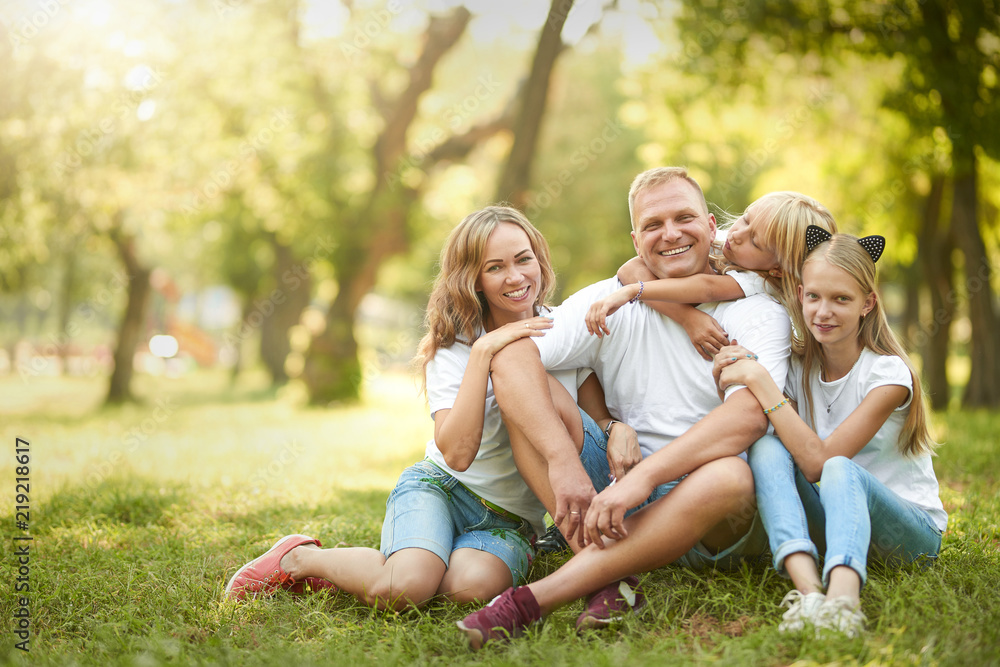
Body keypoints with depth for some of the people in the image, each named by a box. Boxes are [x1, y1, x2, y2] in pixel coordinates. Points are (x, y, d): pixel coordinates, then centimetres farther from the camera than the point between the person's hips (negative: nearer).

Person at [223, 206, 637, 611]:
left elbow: (600, 419, 3)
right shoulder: (452, 348, -8)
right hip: (440, 487, -3)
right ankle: (300, 557, -5)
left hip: (511, 518, 3)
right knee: (404, 587, -34)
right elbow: (456, 454, -23)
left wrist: (620, 430, -22)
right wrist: (482, 352, -27)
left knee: (473, 584, -33)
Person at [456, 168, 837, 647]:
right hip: (612, 500, 3)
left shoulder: (757, 313, -4)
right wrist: (563, 461, -28)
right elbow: (510, 356, -13)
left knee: (730, 476, -37)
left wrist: (645, 475, -34)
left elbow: (749, 413, -23)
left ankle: (530, 601, -33)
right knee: (533, 392, -13)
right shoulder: (612, 302, 3)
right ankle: (609, 577, -28)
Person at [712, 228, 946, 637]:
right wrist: (729, 388, -15)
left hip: (912, 529, -4)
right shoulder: (799, 370, 2)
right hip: (834, 515, 5)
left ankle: (843, 599, -62)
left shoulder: (888, 373, -15)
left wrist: (760, 381, -27)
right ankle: (808, 588, -43)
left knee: (840, 470, -36)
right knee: (766, 448, -22)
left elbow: (818, 461, -23)